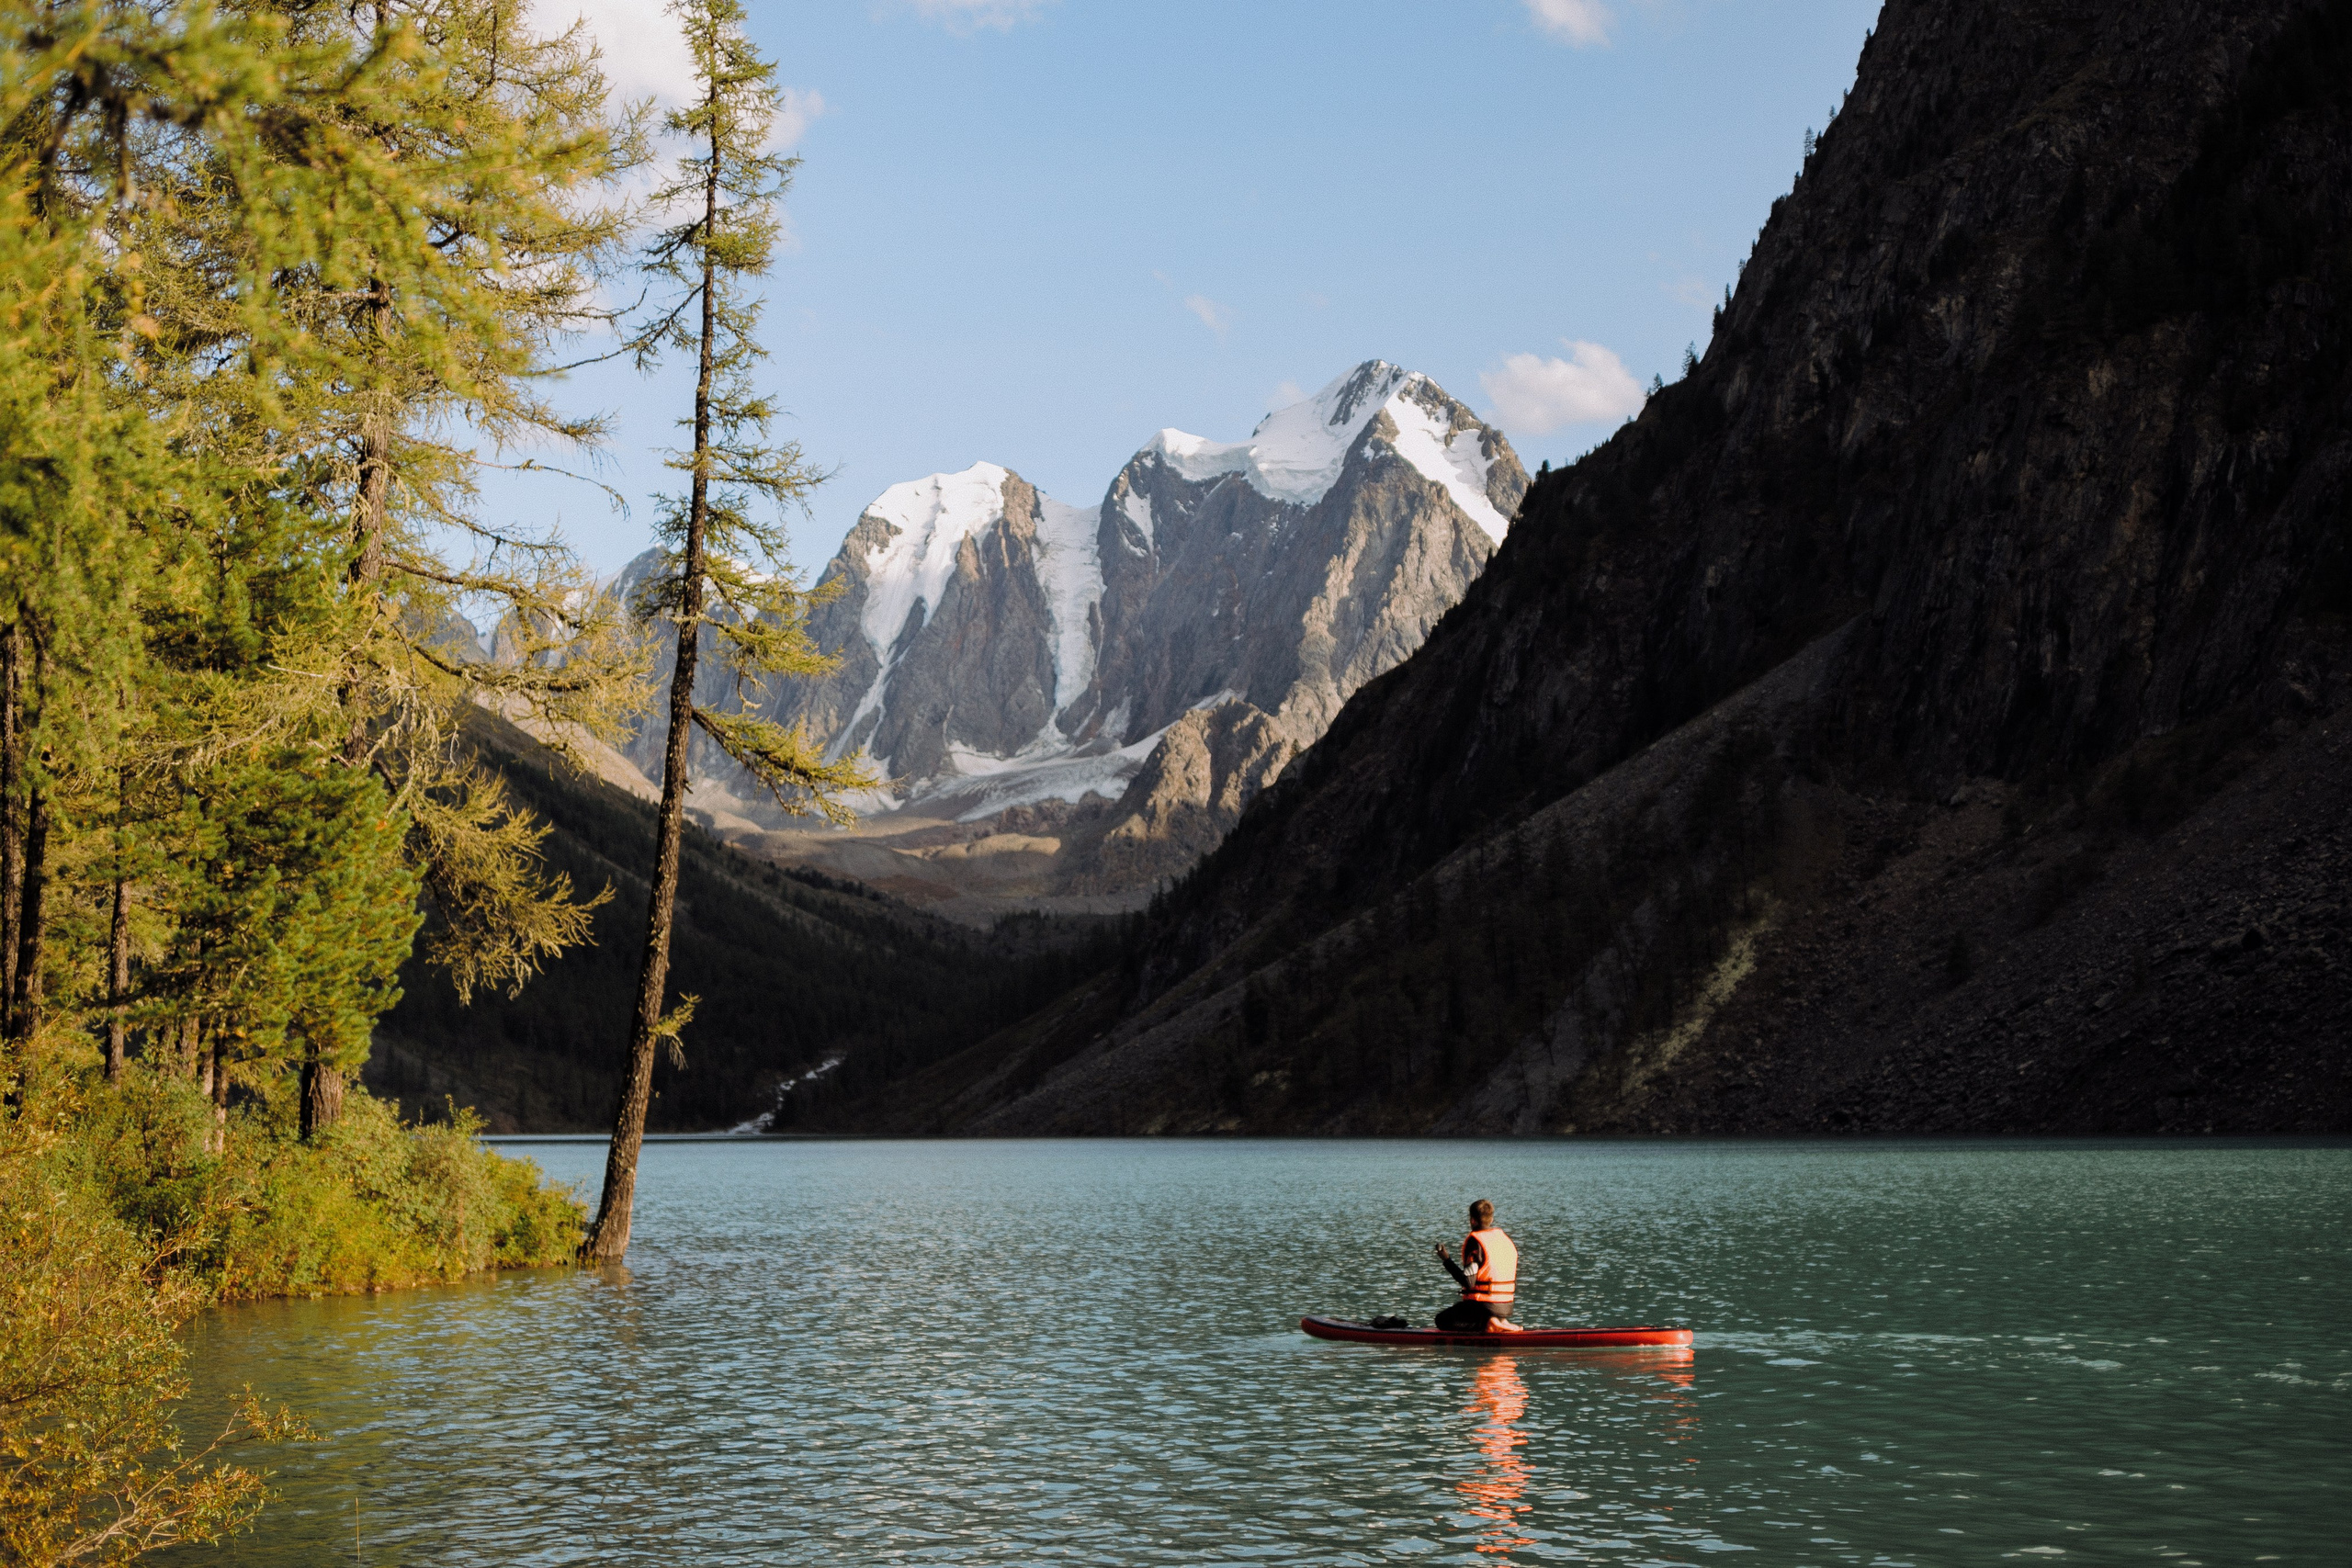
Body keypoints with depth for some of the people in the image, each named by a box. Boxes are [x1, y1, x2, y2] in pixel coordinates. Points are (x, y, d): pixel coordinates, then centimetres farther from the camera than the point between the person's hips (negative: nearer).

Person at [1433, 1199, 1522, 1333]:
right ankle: (1500, 1322, 5)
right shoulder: (1507, 1241, 10)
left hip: (1483, 1306, -8)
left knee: (1442, 1320, 8)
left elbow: (1468, 1282, -17)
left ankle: (1487, 1323, -12)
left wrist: (1447, 1260, -9)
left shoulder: (1475, 1242, -13)